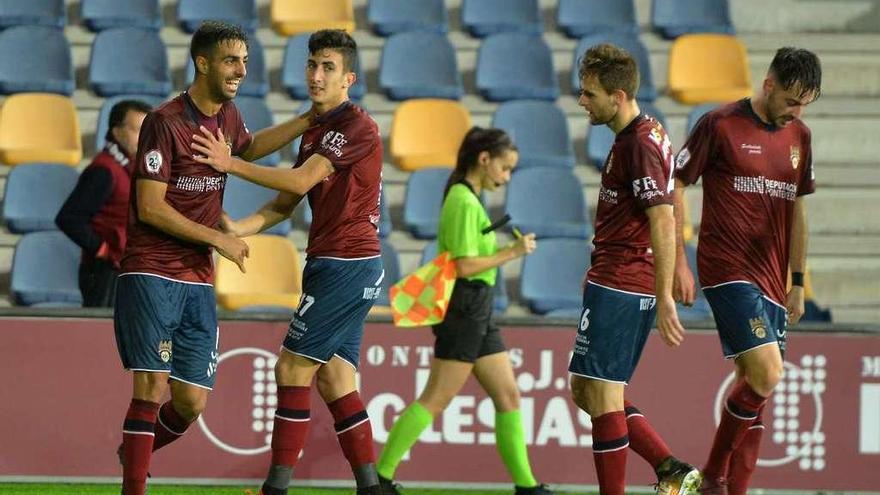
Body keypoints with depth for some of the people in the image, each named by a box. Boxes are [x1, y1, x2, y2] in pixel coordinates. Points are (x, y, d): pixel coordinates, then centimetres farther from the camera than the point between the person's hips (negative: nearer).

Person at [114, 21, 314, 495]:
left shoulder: (228, 115, 9)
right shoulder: (164, 122, -13)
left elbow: (248, 147, 35)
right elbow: (150, 208, -15)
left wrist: (309, 121, 29)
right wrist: (217, 238, -13)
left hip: (198, 279, 7)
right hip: (151, 273, -7)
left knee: (192, 402, 4)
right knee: (152, 385, -15)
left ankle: (135, 452, 32)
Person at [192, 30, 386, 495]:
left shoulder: (356, 126, -11)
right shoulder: (316, 129, 18)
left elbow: (301, 180, -19)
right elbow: (287, 202, 17)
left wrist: (231, 164, -18)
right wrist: (239, 228, 2)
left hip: (346, 263, -9)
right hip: (334, 263, 9)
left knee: (292, 367, -8)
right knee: (335, 381, 6)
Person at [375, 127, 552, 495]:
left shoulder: (467, 200, 15)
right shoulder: (465, 203, -15)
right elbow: (464, 265, -21)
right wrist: (512, 253, -14)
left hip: (478, 312, 10)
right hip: (463, 309, -10)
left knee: (508, 395, 8)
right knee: (434, 400, -8)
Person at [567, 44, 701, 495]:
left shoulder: (639, 145, -16)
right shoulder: (641, 135, 15)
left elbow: (663, 223, -22)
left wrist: (665, 296, -24)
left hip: (616, 287, -11)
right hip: (621, 283, 11)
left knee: (601, 394, -6)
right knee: (586, 391, 13)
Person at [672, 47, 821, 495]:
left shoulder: (799, 137, 13)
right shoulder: (720, 125, -6)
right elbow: (675, 187, -2)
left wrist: (798, 282, 19)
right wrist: (679, 263, -7)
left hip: (771, 278, 7)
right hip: (728, 270, -7)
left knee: (754, 386, 6)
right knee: (765, 375, -18)